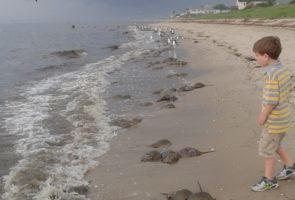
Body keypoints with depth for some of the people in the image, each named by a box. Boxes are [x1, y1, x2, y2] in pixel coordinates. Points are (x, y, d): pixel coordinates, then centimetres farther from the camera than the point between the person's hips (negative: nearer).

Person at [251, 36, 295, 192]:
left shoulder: (272, 75, -27)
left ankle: (269, 180, 22)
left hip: (273, 120, -9)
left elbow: (272, 100, -27)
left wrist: (263, 115, -13)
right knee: (275, 145, 28)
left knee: (267, 150, 7)